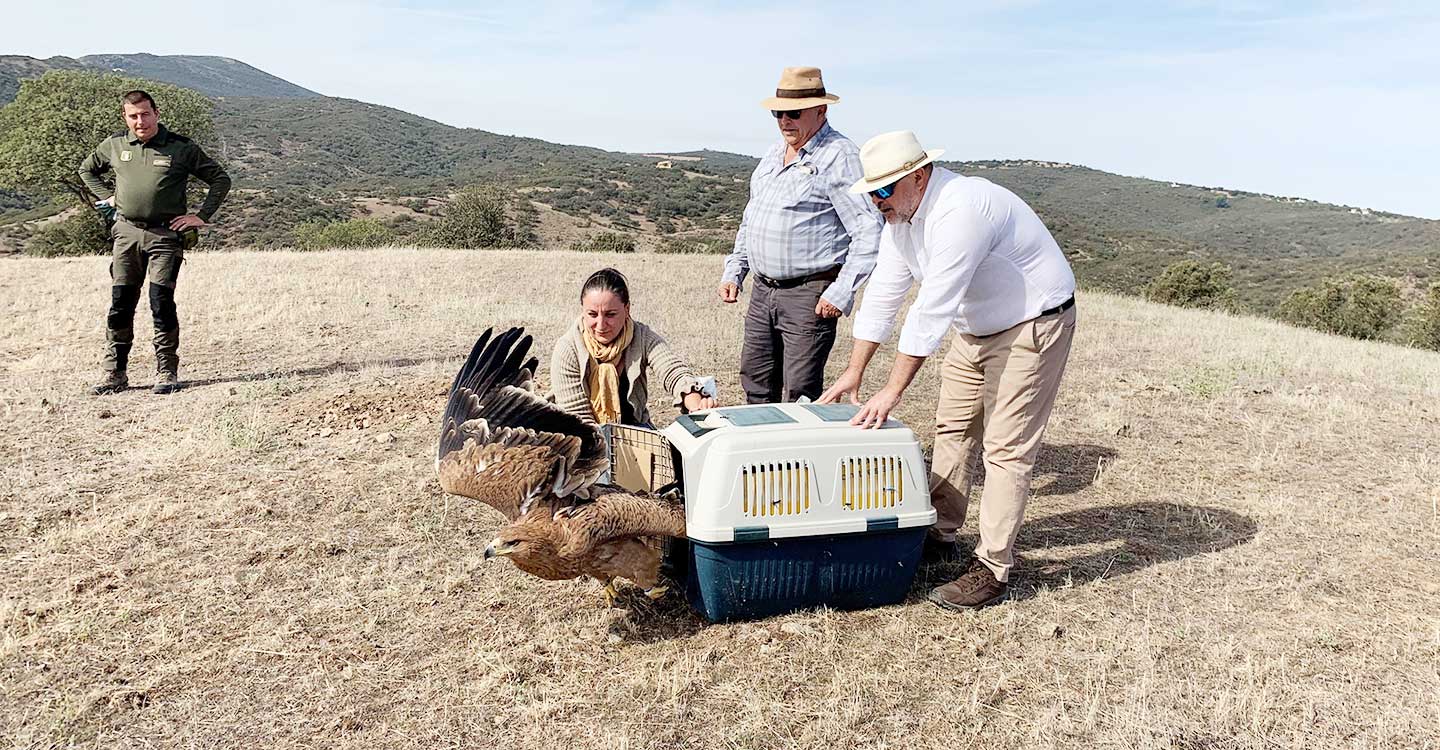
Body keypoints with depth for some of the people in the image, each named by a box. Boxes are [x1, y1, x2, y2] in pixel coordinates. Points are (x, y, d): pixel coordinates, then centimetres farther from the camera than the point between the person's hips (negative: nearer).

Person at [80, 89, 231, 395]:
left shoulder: (181, 148, -1)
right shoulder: (114, 146, 8)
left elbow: (221, 179, 4)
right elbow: (87, 169, 28)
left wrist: (201, 216, -3)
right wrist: (108, 196, 14)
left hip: (165, 235, -3)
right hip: (127, 233, 3)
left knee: (162, 303, -7)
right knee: (120, 304, 3)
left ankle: (166, 372, 3)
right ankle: (114, 375, 11)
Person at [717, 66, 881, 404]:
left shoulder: (840, 156, -11)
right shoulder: (774, 153, 15)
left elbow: (869, 231, -16)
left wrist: (841, 294, -20)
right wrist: (733, 272, 17)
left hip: (809, 295, -8)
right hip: (762, 291, 8)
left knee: (799, 397, -6)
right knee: (756, 386, 13)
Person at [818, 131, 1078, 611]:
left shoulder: (960, 209, -32)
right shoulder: (900, 215, -2)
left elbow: (932, 309, -34)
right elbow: (883, 295, 2)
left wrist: (892, 392, -31)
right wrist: (854, 373, 1)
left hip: (1032, 326, -9)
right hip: (976, 329, 10)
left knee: (1005, 447, -10)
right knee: (952, 430, 14)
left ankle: (992, 571, -4)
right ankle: (939, 532, 27)